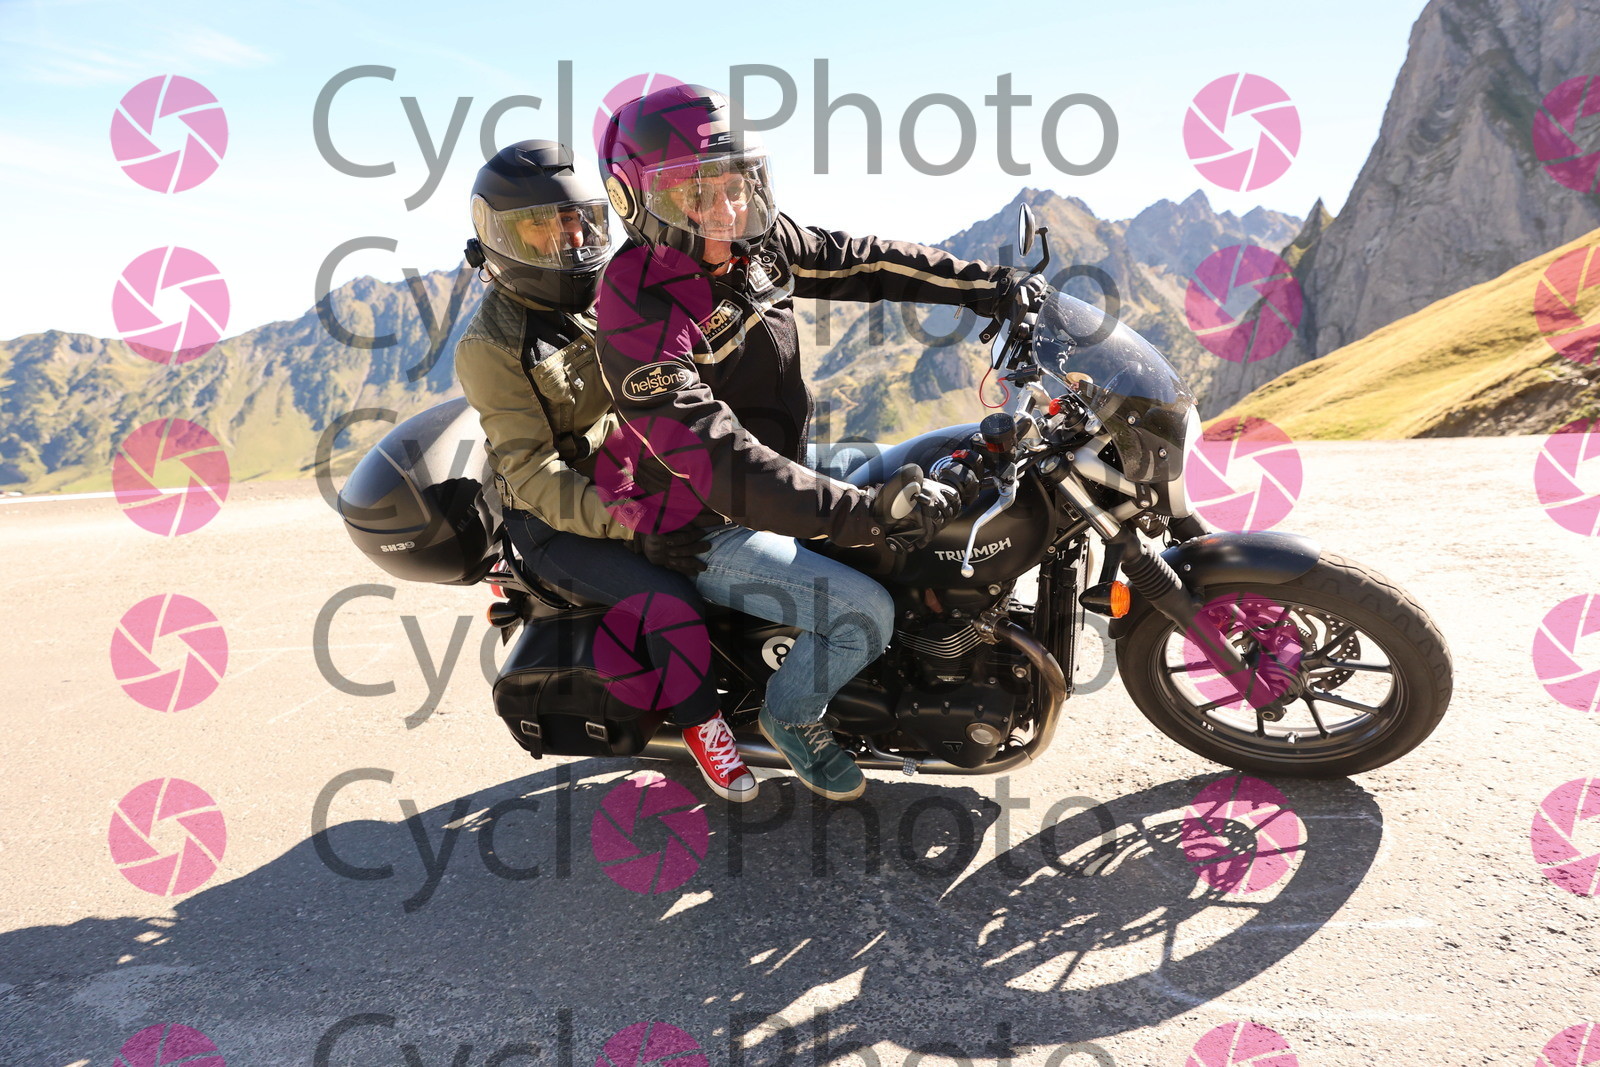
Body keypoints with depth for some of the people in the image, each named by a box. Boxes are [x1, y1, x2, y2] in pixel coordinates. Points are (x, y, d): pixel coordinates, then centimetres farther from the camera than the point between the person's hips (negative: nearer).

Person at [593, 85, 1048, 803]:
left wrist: (992, 285, 2)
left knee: (940, 480, 15)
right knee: (865, 611, -22)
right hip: (715, 530, -8)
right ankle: (791, 715, 10)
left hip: (795, 467, 9)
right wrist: (865, 512, -44)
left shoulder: (758, 242, -4)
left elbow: (863, 262, 6)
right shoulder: (638, 320, -28)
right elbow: (722, 462, -38)